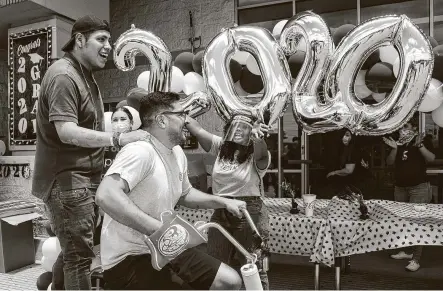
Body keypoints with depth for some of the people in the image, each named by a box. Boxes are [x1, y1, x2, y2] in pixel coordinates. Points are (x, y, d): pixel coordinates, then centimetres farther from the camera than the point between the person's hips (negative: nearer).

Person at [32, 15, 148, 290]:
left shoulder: (86, 74, 17)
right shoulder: (63, 76, -17)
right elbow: (67, 132, -28)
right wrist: (119, 139, -31)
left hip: (85, 177, 10)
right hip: (68, 179, -10)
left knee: (74, 249, 23)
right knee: (79, 254, 0)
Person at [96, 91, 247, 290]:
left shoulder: (177, 153, 7)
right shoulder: (140, 151, -23)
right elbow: (105, 196, -36)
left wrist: (223, 202, 10)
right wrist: (160, 229, -39)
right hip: (129, 257, -8)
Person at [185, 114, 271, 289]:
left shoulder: (256, 156, -7)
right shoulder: (220, 147, 6)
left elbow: (261, 153, -31)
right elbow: (197, 129, -3)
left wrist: (258, 137, -52)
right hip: (221, 213, 5)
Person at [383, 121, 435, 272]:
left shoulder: (423, 142, 0)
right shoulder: (399, 144, 12)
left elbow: (431, 158, -15)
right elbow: (389, 162, 2)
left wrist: (420, 145, -26)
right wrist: (394, 148, -13)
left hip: (419, 187, -5)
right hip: (400, 187, 5)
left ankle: (416, 259, -7)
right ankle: (405, 251, 22)